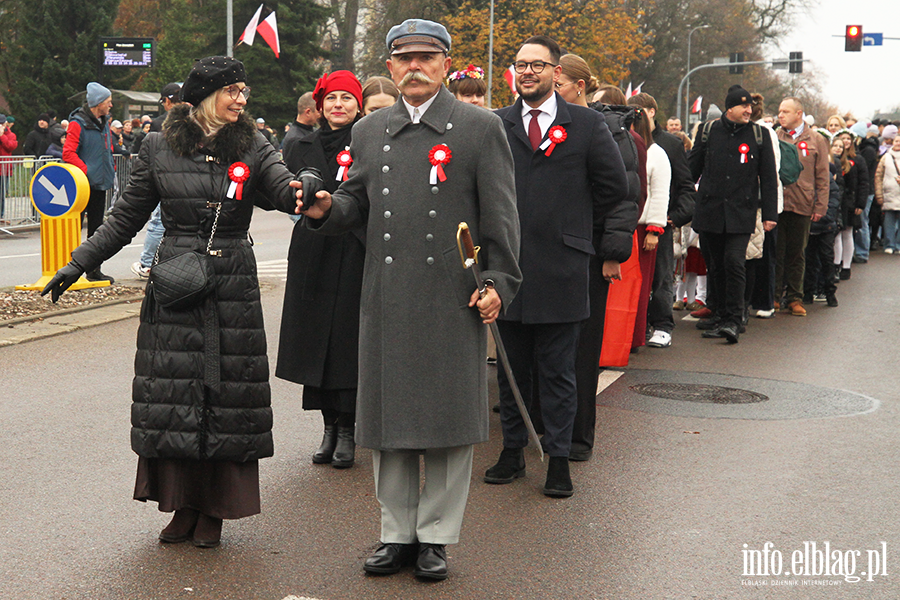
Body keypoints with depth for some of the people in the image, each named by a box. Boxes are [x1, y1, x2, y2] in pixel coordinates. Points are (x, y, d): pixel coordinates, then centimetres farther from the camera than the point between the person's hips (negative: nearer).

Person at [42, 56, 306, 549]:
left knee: (228, 396, 2)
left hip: (233, 287, 0)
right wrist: (79, 263, 4)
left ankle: (214, 511, 14)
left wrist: (305, 194, -36)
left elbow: (287, 188, -12)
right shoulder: (159, 149, 5)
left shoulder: (252, 148, 5)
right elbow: (126, 218, 10)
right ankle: (183, 506, 17)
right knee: (172, 397, 3)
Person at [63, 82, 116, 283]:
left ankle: (94, 270, 19)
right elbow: (68, 153, -17)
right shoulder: (78, 123, -12)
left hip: (100, 183, 8)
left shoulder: (104, 122, 13)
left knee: (96, 228, 12)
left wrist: (110, 172, 13)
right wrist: (86, 172, -20)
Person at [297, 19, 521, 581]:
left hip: (455, 298, -3)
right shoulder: (369, 131, 14)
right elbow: (357, 203, 19)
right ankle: (398, 532, 22)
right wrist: (327, 208, -3)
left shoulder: (481, 127, 2)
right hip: (386, 297, 4)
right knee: (389, 416, 8)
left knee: (450, 418, 2)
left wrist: (497, 282, -8)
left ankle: (436, 535, 15)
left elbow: (500, 215, -1)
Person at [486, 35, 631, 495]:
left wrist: (613, 252, 5)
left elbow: (616, 194, 7)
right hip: (506, 267, 2)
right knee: (511, 368, 11)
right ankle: (513, 451, 24)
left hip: (561, 270, -2)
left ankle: (558, 459, 13)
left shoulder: (587, 125, 4)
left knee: (557, 372, 4)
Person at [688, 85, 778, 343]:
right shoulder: (709, 131, 6)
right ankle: (720, 316, 16)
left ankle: (733, 320, -7)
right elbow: (692, 169, 12)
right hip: (708, 211, 2)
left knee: (734, 263, -13)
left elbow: (768, 177, 7)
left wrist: (770, 214, 3)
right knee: (715, 266, 6)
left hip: (741, 213, -2)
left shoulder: (758, 135, 4)